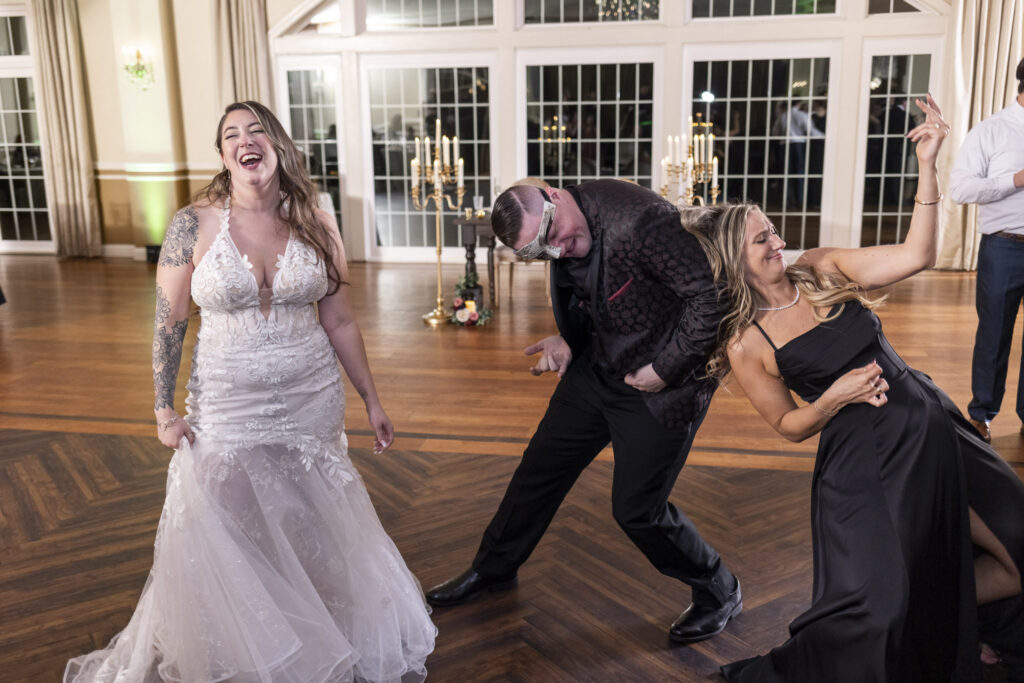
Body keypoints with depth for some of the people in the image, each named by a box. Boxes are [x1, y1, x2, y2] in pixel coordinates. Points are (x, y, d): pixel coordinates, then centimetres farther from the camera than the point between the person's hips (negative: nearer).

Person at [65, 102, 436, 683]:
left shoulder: (316, 226, -2)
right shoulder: (194, 225, -8)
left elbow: (340, 323, 3)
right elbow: (169, 323, -2)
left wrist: (372, 401, 5)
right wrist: (165, 409, -3)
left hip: (313, 405, 2)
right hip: (226, 410, -1)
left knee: (314, 532, 15)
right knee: (221, 542, 9)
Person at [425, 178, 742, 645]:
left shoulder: (641, 220, -30)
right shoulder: (560, 246, -4)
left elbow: (707, 295, -26)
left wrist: (664, 370, -22)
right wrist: (568, 341, -6)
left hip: (660, 382, -7)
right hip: (597, 369, 8)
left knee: (637, 508, -2)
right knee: (540, 467, 14)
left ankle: (718, 594, 26)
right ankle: (493, 570, 38)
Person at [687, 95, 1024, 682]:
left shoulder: (820, 270, -1)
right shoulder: (746, 345, -11)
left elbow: (916, 256, -10)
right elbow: (790, 426, -1)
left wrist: (928, 164, -16)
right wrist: (833, 398, -19)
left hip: (935, 429, 6)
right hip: (862, 463, -5)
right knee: (880, 615, -7)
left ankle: (936, 618, 38)